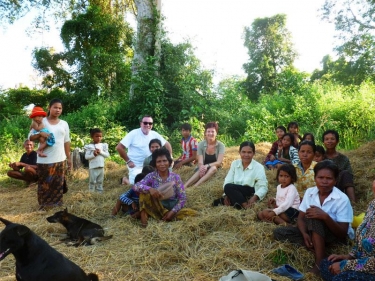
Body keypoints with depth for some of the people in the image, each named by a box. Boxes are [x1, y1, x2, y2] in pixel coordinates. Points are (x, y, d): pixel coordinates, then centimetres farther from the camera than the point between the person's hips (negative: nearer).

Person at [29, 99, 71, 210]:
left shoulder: (64, 124, 8)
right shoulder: (41, 122, -2)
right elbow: (30, 137, -3)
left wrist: (69, 158, 10)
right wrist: (40, 134, -23)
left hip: (60, 159, 3)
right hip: (44, 160, -3)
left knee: (58, 183, 10)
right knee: (45, 183, 4)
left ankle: (57, 203, 23)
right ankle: (44, 204, 17)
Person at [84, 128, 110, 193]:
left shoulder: (103, 145, 4)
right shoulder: (89, 146, -4)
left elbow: (107, 155, 0)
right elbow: (86, 157, -8)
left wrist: (101, 152, -14)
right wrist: (93, 154, -21)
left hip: (101, 167, 3)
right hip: (93, 167, -3)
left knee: (100, 182, 14)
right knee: (92, 182, 3)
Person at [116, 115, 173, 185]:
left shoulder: (154, 134, 0)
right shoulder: (133, 134, -13)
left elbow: (167, 144, 12)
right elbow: (119, 147, -15)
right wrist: (128, 161, -14)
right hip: (136, 166, -5)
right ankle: (126, 180, 20)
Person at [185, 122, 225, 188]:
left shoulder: (221, 145, -9)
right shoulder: (201, 144, -5)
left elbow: (219, 162, -18)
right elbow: (200, 162, -12)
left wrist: (207, 166, -35)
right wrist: (202, 167, -37)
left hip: (216, 169, -1)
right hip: (204, 168, 1)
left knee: (213, 168, -35)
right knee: (200, 171, -34)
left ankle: (194, 186, -48)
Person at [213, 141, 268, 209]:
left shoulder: (258, 167, -6)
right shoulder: (234, 163, 6)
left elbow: (263, 187, -12)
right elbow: (227, 182, 1)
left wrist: (255, 197, -31)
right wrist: (227, 195, -17)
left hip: (250, 194, -5)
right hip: (236, 193, 5)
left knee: (229, 187, -30)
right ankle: (245, 205, -22)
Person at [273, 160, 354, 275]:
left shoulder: (342, 199, -19)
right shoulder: (309, 192, -5)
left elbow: (342, 234, -21)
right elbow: (301, 218, -3)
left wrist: (325, 217, -37)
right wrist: (305, 234, -24)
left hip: (336, 237, -5)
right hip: (314, 232, 5)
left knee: (314, 218, -35)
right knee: (279, 233, -11)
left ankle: (320, 263, -29)